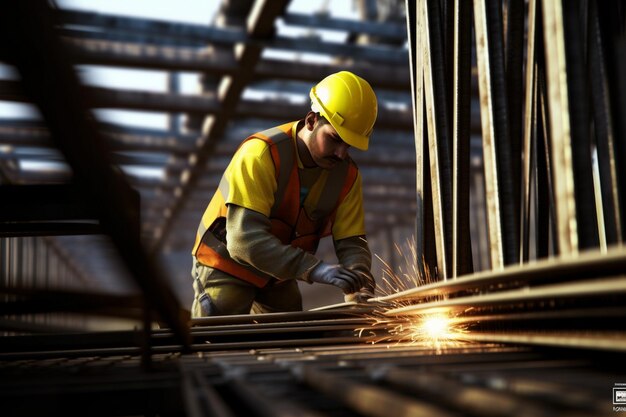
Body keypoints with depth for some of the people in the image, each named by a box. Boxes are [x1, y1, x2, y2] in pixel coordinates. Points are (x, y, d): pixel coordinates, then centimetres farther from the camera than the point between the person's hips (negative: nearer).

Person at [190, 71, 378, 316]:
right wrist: (314, 268, -46)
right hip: (227, 266, -6)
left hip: (279, 275, 6)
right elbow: (245, 239, -37)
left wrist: (360, 290, -33)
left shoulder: (347, 175, -10)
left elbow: (351, 241, -12)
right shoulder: (260, 154, -29)